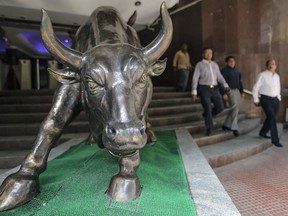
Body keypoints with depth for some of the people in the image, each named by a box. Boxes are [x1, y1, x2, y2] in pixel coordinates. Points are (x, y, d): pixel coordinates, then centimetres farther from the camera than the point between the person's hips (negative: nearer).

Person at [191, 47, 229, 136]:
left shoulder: (215, 64, 15)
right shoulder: (199, 65, 0)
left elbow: (219, 77, 12)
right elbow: (195, 79, -5)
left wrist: (226, 86, -4)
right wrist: (194, 92, -13)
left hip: (214, 89, 5)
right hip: (204, 89, -5)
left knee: (220, 107, 1)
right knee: (208, 109, -9)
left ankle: (207, 115, 28)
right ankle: (209, 129, 5)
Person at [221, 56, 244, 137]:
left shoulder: (237, 71, 19)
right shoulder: (224, 70, -3)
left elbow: (239, 81, 22)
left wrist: (242, 91, 18)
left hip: (237, 91, 8)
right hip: (230, 91, -7)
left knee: (233, 109, 10)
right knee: (235, 108, -15)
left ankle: (226, 125, 24)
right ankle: (234, 128, -9)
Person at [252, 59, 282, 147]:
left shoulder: (277, 76, 10)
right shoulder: (263, 75, -9)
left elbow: (278, 88, 23)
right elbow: (255, 88, -7)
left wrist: (279, 98, 17)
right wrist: (256, 100, -6)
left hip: (275, 99, 7)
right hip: (266, 99, -6)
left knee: (270, 118, 13)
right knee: (272, 119, -11)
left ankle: (262, 133, 34)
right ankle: (275, 140, -3)